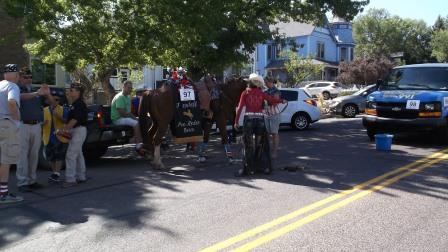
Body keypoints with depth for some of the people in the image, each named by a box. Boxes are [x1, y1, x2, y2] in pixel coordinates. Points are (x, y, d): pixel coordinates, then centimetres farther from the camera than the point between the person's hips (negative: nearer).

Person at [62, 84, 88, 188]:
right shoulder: (75, 104, 16)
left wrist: (64, 129, -20)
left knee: (70, 155, -12)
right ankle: (81, 177, 23)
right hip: (75, 131, 11)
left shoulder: (80, 104, -15)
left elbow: (75, 120, -22)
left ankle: (70, 179, -11)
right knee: (78, 154, 15)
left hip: (79, 130, -11)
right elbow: (71, 119, 21)